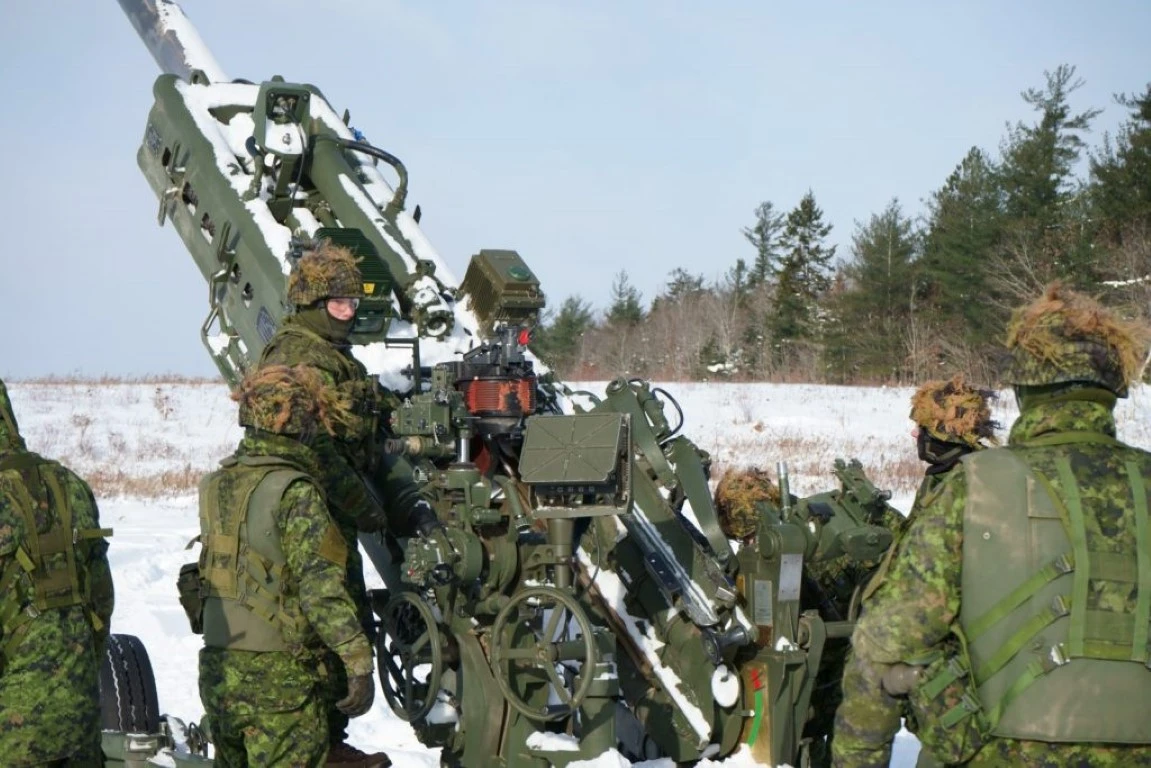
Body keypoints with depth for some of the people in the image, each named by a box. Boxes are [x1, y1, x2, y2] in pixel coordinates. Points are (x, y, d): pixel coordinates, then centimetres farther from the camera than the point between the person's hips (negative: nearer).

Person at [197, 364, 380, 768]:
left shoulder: (217, 485, 7)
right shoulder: (294, 491, -16)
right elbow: (322, 587, -22)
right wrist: (359, 662, -21)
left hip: (218, 668, 7)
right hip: (278, 674, -7)